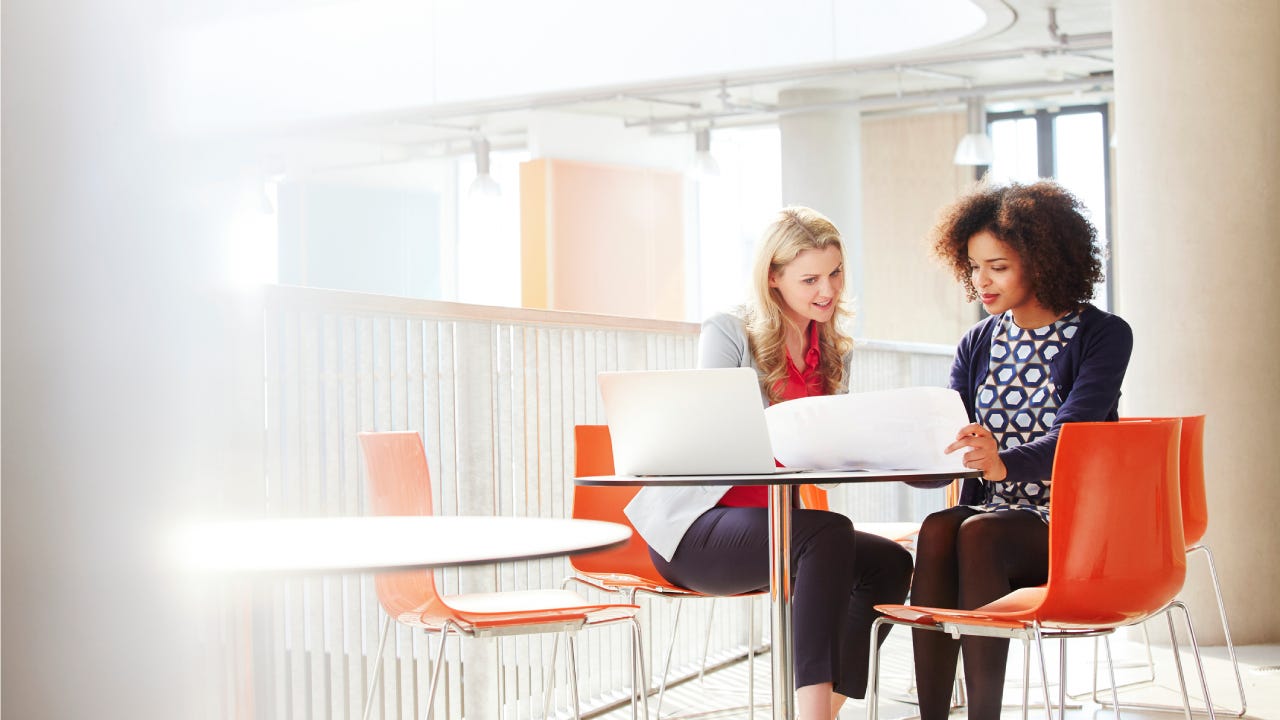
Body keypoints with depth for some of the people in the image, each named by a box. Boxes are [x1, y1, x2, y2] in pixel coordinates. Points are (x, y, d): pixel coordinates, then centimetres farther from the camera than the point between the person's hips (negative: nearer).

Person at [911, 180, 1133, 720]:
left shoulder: (1103, 336, -2)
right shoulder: (978, 345, 13)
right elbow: (942, 451, 5)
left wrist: (1004, 464, -38)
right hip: (991, 509, 4)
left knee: (977, 533, -33)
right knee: (936, 529, -29)